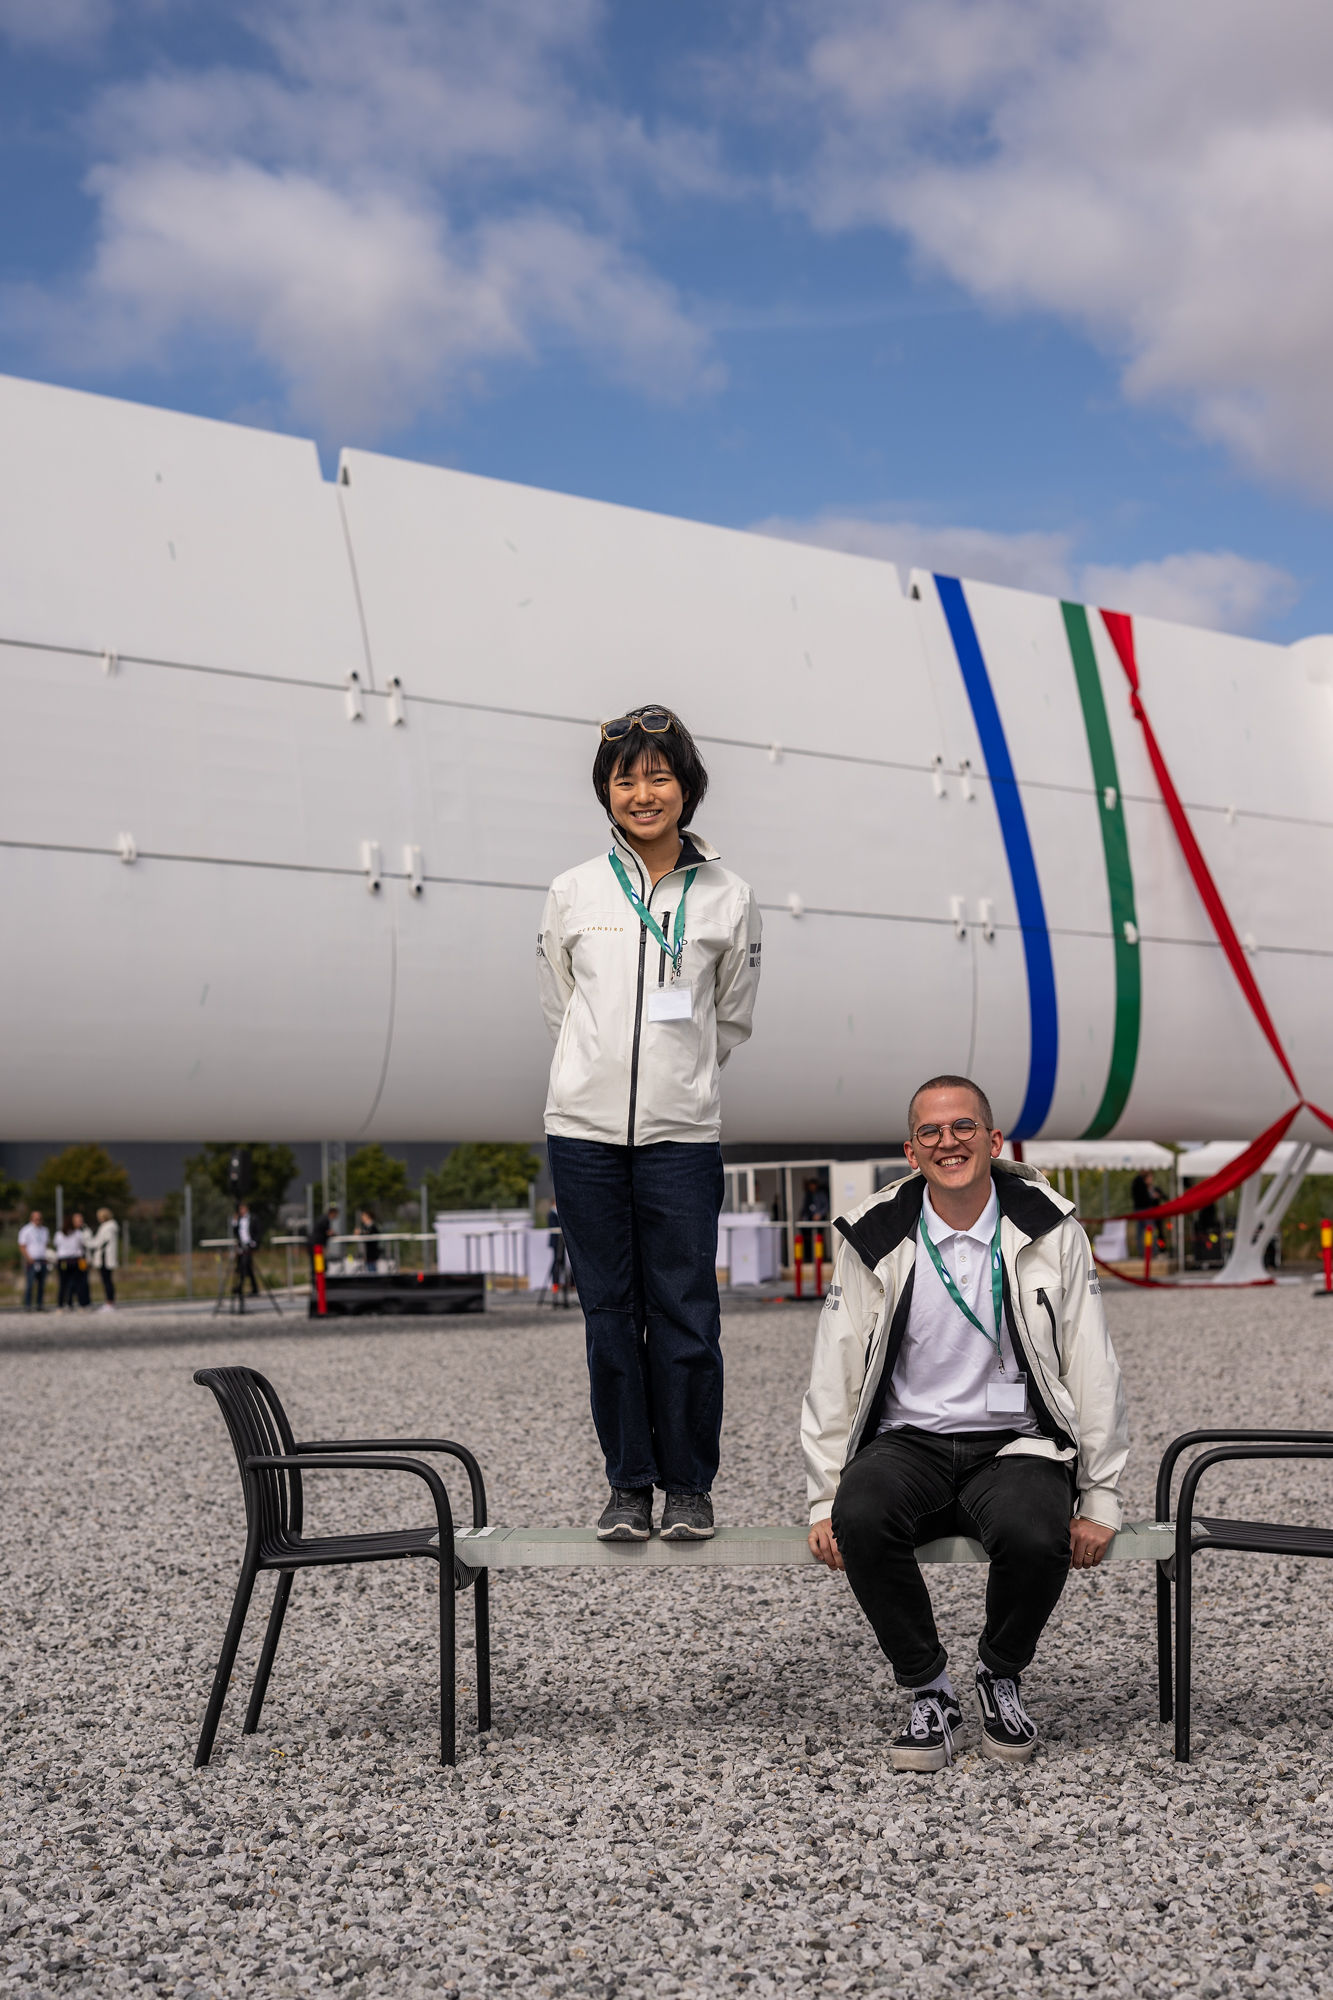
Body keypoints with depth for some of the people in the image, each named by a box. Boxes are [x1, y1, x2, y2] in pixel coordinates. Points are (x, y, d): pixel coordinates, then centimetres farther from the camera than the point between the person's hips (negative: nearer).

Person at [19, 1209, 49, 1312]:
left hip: (42, 1261, 6)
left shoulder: (44, 1230, 16)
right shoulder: (26, 1230, -1)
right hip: (31, 1261, -6)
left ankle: (39, 1305, 11)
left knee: (41, 1284, 5)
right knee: (30, 1284, -11)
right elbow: (22, 1247, -5)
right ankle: (27, 1305, -10)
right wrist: (29, 1258, -15)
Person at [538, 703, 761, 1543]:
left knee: (686, 1317, -2)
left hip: (683, 1134, -1)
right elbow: (559, 1008, 14)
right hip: (586, 1129, 1)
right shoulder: (574, 893, 5)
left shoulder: (728, 897, 3)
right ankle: (629, 1484, 16)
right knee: (611, 1314, 5)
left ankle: (691, 1488, 12)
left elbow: (732, 1020, 13)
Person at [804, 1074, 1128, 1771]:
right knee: (861, 1517, -32)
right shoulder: (873, 1239, 1)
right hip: (908, 1444, 1)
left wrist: (1100, 1500, -2)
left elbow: (1093, 1371, 2)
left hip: (1015, 1444, -1)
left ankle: (1000, 1676, 0)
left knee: (1035, 1537, -33)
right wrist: (824, 1500, -3)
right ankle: (928, 1691, -8)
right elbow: (834, 1375, 3)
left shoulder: (1049, 1231, 0)